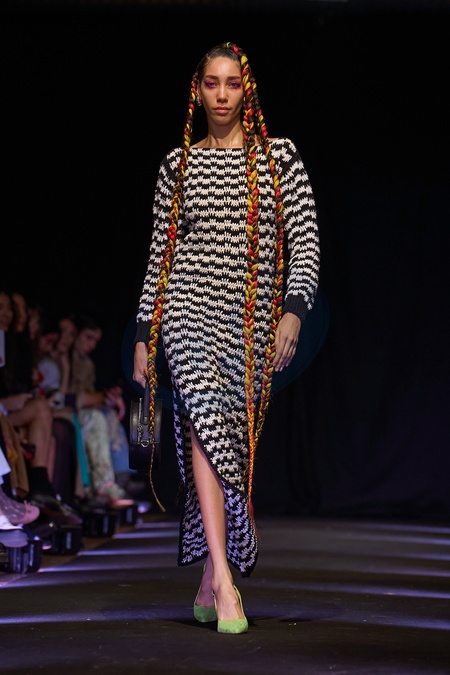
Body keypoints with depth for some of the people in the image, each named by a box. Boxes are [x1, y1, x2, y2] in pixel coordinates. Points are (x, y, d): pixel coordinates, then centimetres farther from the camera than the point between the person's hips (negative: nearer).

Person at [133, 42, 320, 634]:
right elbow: (160, 252, 13)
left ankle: (208, 582, 13)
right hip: (190, 306, -1)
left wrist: (293, 310, -12)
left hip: (253, 319, 1)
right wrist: (144, 334, 10)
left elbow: (306, 241, 2)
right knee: (207, 423, -21)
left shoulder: (279, 156, 7)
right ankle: (224, 580, -29)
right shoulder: (178, 164, 10)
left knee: (233, 440, 2)